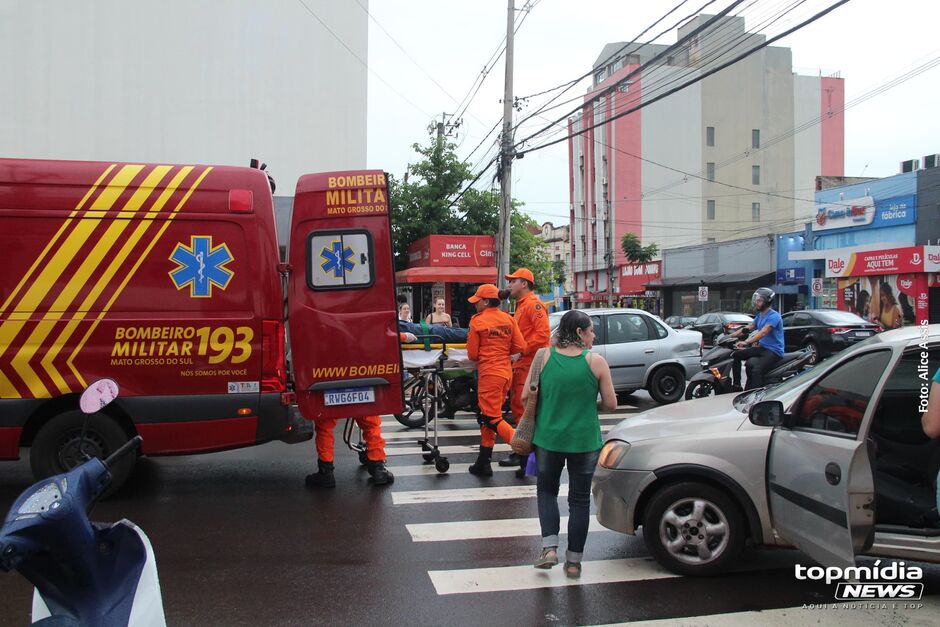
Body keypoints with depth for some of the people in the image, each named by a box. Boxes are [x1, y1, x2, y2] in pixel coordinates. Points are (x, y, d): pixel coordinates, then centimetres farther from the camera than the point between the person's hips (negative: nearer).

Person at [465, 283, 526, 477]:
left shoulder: (477, 321, -9)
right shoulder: (508, 319, 6)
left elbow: (472, 354, -5)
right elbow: (520, 346, 2)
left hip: (489, 373, -7)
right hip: (506, 371, 7)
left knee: (492, 418, -2)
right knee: (487, 415, 16)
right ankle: (483, 463, 21)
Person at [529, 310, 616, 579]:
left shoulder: (544, 357, -5)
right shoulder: (596, 362, -9)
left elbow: (526, 398, 0)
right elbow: (611, 404, -5)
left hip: (548, 438, 1)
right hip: (585, 441, -1)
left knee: (546, 490, 21)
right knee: (579, 498, 13)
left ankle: (549, 547, 7)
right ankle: (574, 561, 18)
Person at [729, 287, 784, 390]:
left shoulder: (773, 316, -15)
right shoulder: (760, 315, 16)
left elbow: (763, 332, -28)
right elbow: (748, 328, 15)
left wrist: (746, 342, -39)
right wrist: (730, 336, 3)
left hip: (773, 351, -10)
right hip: (761, 347, 10)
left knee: (756, 370, -31)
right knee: (737, 355, 2)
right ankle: (736, 385, 4)